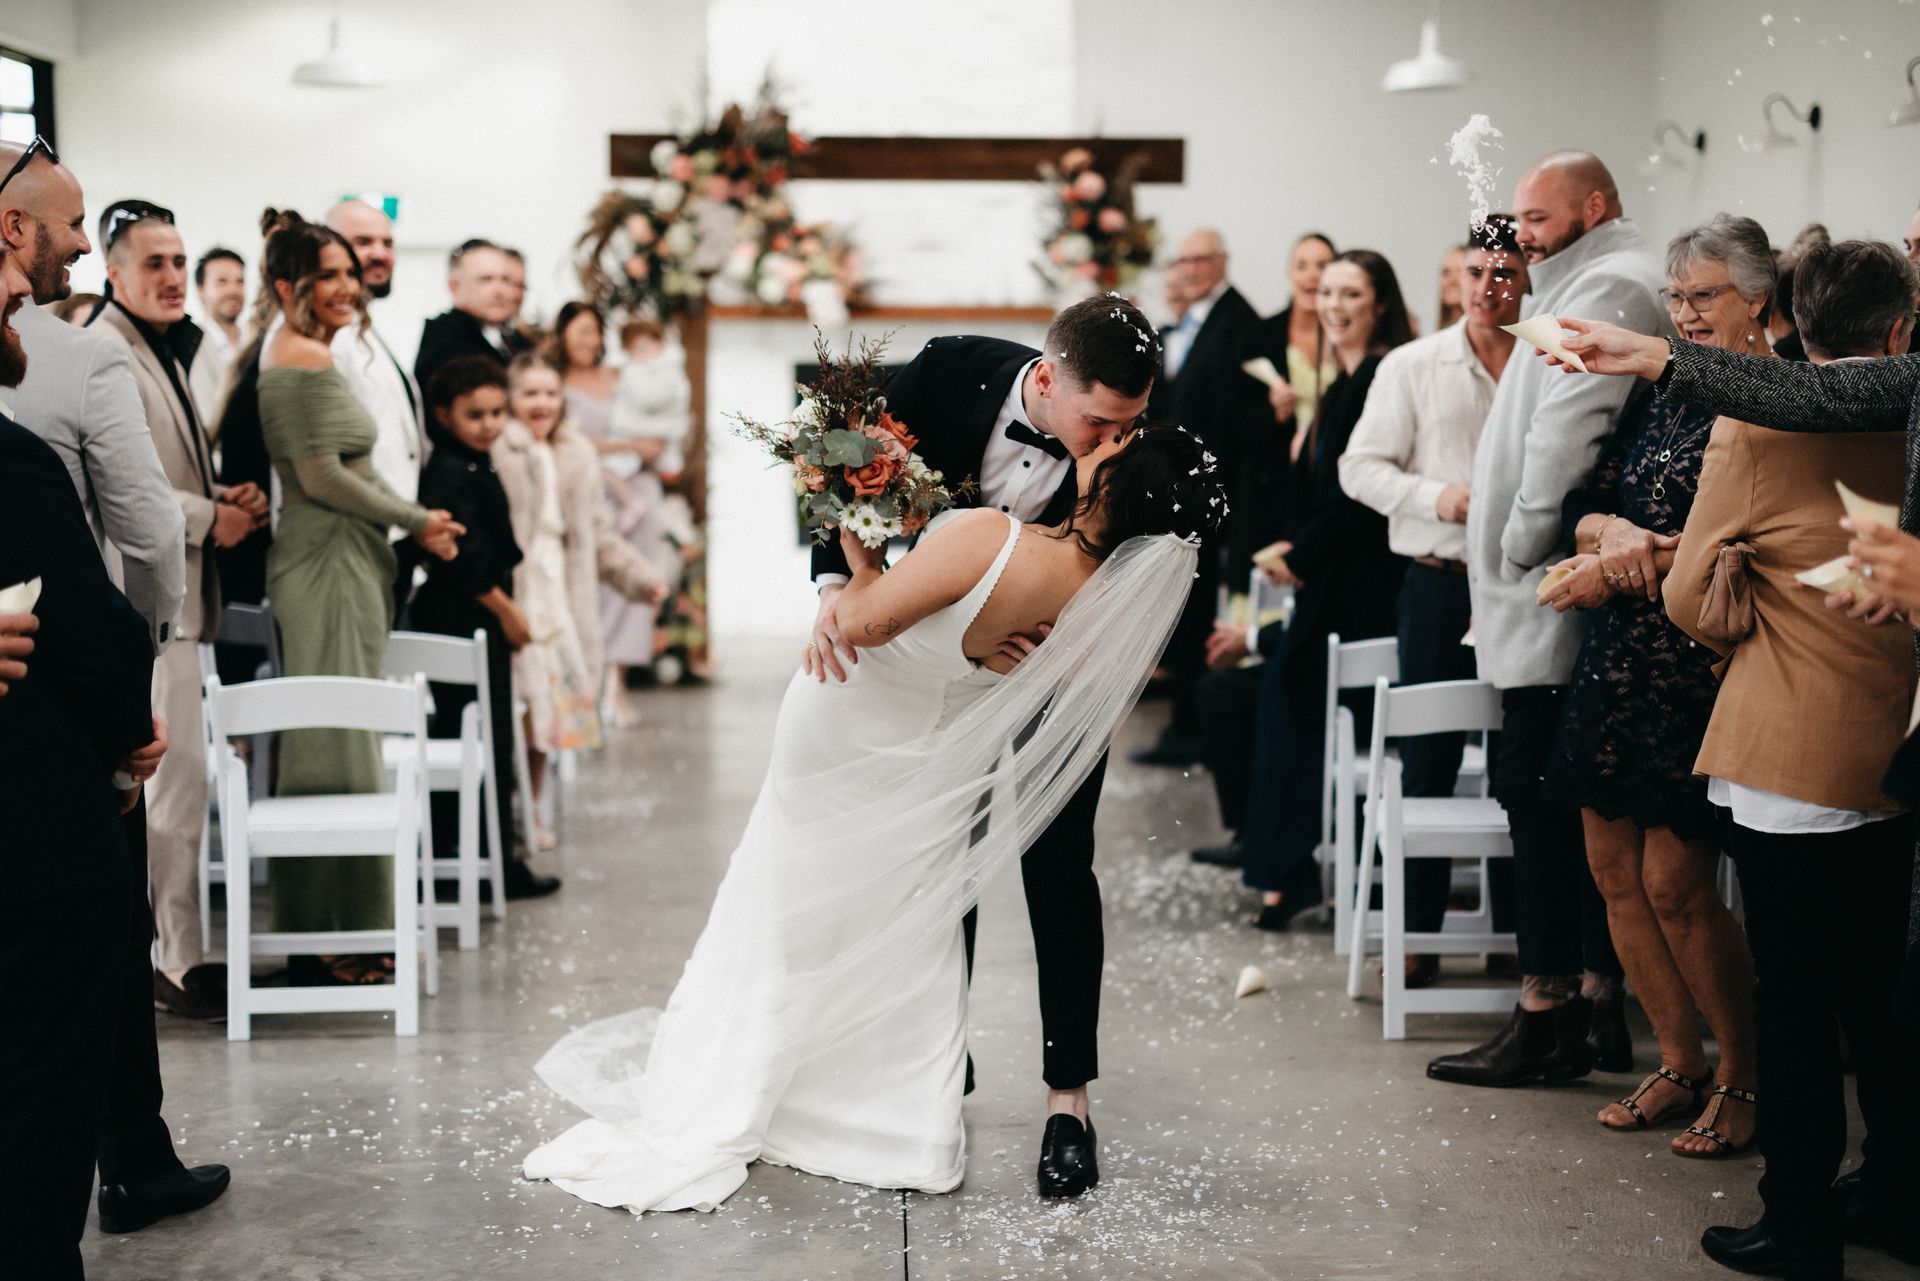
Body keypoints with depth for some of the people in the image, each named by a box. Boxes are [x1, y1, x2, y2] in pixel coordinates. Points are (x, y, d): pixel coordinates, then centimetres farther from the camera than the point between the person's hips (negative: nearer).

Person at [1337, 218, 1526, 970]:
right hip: (1440, 583, 0)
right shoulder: (1413, 366, 4)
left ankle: (1518, 928, 20)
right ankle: (1418, 930, 14)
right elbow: (1361, 468, 2)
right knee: (1428, 760, 5)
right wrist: (1438, 498, -11)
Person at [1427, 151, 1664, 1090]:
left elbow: (1567, 435, -23)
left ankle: (1548, 1018, -4)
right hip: (1556, 596, 10)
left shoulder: (1605, 288, -11)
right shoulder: (1589, 287, 22)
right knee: (1578, 802, 11)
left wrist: (1523, 543, -13)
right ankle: (1600, 1005, 17)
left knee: (1536, 790, -8)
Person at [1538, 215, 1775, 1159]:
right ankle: (1680, 1066, 22)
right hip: (1619, 658, 7)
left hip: (1702, 668, -7)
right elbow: (1584, 503, 9)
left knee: (1674, 884, -6)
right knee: (1614, 868, 8)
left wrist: (1616, 570, -13)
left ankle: (1743, 1078, 13)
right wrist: (1614, 532, -14)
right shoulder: (1659, 395, 14)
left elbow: (1742, 543, -16)